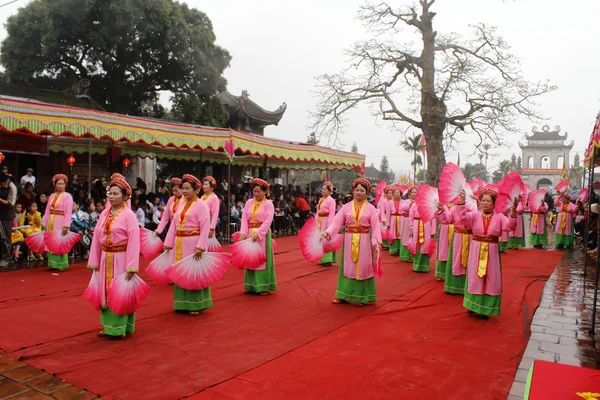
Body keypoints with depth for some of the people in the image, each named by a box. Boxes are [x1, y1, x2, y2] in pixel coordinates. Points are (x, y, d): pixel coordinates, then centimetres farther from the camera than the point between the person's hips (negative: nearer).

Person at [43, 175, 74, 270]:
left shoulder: (67, 196, -6)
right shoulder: (52, 196, 12)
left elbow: (68, 212, -13)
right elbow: (48, 210, 11)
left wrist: (66, 226, -20)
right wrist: (45, 223, 7)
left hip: (61, 222, -6)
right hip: (51, 222, 6)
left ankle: (62, 264, 5)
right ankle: (53, 263, 20)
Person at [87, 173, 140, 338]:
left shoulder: (128, 215, -11)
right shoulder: (104, 213, 7)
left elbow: (134, 241, -16)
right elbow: (97, 238, 8)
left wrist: (131, 266, -20)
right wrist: (94, 261, 6)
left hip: (121, 259, -6)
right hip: (106, 259, 6)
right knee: (106, 291, 14)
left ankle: (122, 327, 17)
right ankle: (108, 326, 29)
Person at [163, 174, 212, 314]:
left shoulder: (201, 205, -8)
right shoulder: (181, 204, 13)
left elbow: (205, 228, -15)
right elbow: (174, 224, 11)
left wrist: (200, 247, -22)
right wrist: (168, 243, 6)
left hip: (193, 243, -7)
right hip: (179, 244, 7)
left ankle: (196, 305, 14)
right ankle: (183, 303, 27)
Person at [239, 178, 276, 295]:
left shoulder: (268, 204, -4)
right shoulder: (248, 203, 8)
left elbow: (268, 221, -14)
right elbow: (244, 218, 0)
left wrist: (258, 233, -25)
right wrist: (243, 233, -14)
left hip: (262, 234, -4)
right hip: (249, 234, 4)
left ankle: (263, 286, 7)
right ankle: (251, 285, 17)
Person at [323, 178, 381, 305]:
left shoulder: (371, 208, -1)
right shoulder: (346, 207, 2)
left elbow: (375, 226, -8)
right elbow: (337, 221, -6)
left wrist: (376, 242, -19)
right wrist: (327, 232, -20)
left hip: (364, 242, -1)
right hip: (349, 241, 2)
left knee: (363, 268, 5)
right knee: (347, 268, 9)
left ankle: (361, 296, 17)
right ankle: (343, 295, 19)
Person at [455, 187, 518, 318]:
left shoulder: (499, 217, -1)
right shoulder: (475, 215, 0)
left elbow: (509, 225, -18)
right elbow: (463, 216, -18)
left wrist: (513, 211, -33)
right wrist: (462, 202, -30)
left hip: (491, 251, 0)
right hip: (476, 250, 0)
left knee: (491, 280, 5)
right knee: (474, 278, 8)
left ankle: (485, 308, 16)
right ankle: (473, 304, 25)